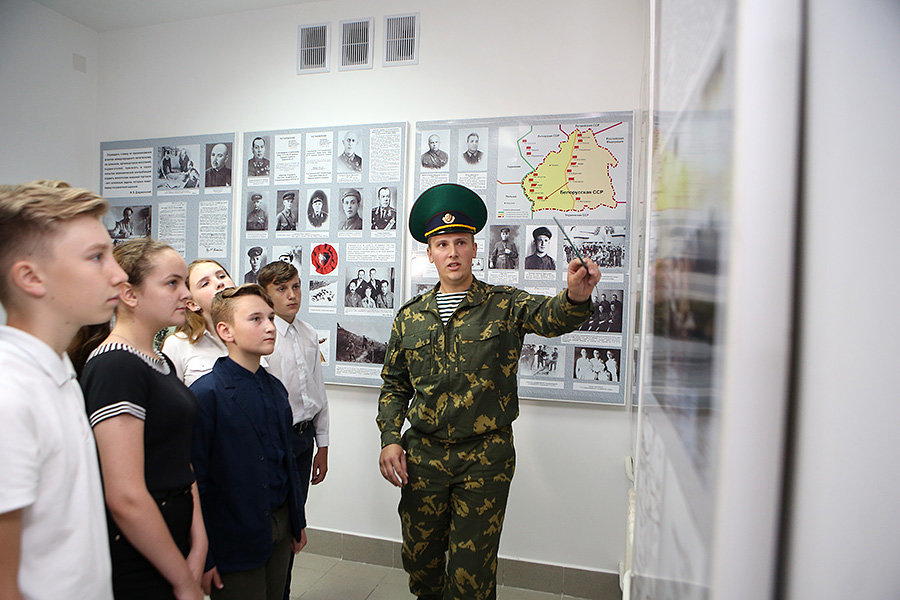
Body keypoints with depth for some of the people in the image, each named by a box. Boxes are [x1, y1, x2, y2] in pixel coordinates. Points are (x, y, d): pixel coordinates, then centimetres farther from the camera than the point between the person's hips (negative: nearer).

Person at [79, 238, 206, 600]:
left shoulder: (161, 363, 8)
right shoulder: (115, 367, -21)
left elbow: (180, 466, 9)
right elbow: (125, 498, -25)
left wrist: (198, 545, -1)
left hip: (169, 546, 8)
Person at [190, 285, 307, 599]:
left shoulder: (275, 387, 5)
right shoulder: (205, 394, -18)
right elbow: (194, 482, -16)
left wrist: (298, 522, 15)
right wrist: (202, 558, -13)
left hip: (280, 530, 7)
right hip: (235, 543, -6)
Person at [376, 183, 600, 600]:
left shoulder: (505, 305, -6)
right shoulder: (409, 317, 3)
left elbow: (551, 317, -26)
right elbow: (394, 385, 12)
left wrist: (575, 297, -48)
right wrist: (389, 438, 0)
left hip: (485, 457, -3)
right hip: (422, 454, 3)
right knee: (419, 558, 19)